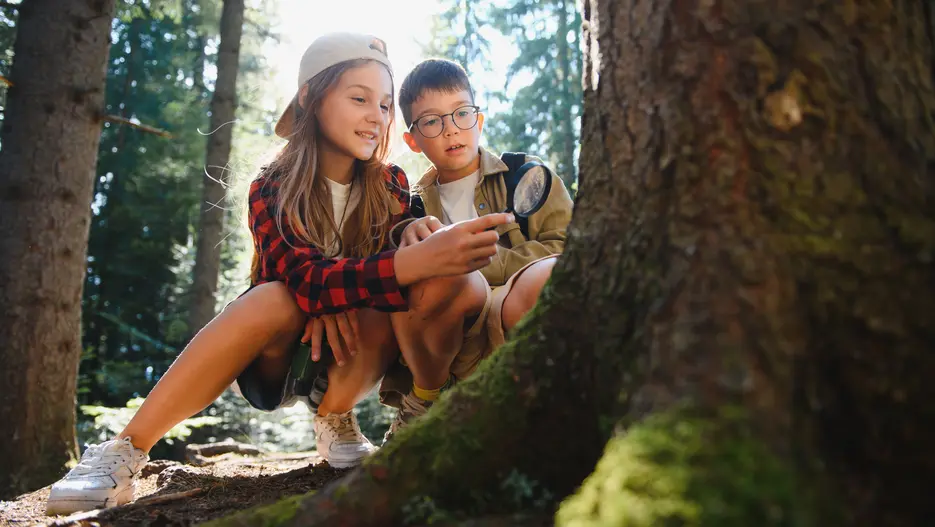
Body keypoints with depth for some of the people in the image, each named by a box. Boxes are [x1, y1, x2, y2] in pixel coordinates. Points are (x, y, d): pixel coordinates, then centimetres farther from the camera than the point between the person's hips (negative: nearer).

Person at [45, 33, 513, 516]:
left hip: (350, 362, 2)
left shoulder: (391, 187, -4)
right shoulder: (274, 189, -14)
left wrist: (337, 296, -35)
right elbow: (304, 277, -31)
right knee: (277, 299, -35)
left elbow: (405, 262, -13)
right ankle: (125, 452, -27)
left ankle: (335, 421, -9)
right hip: (272, 359, -1)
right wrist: (419, 260, -48)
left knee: (382, 310, -29)